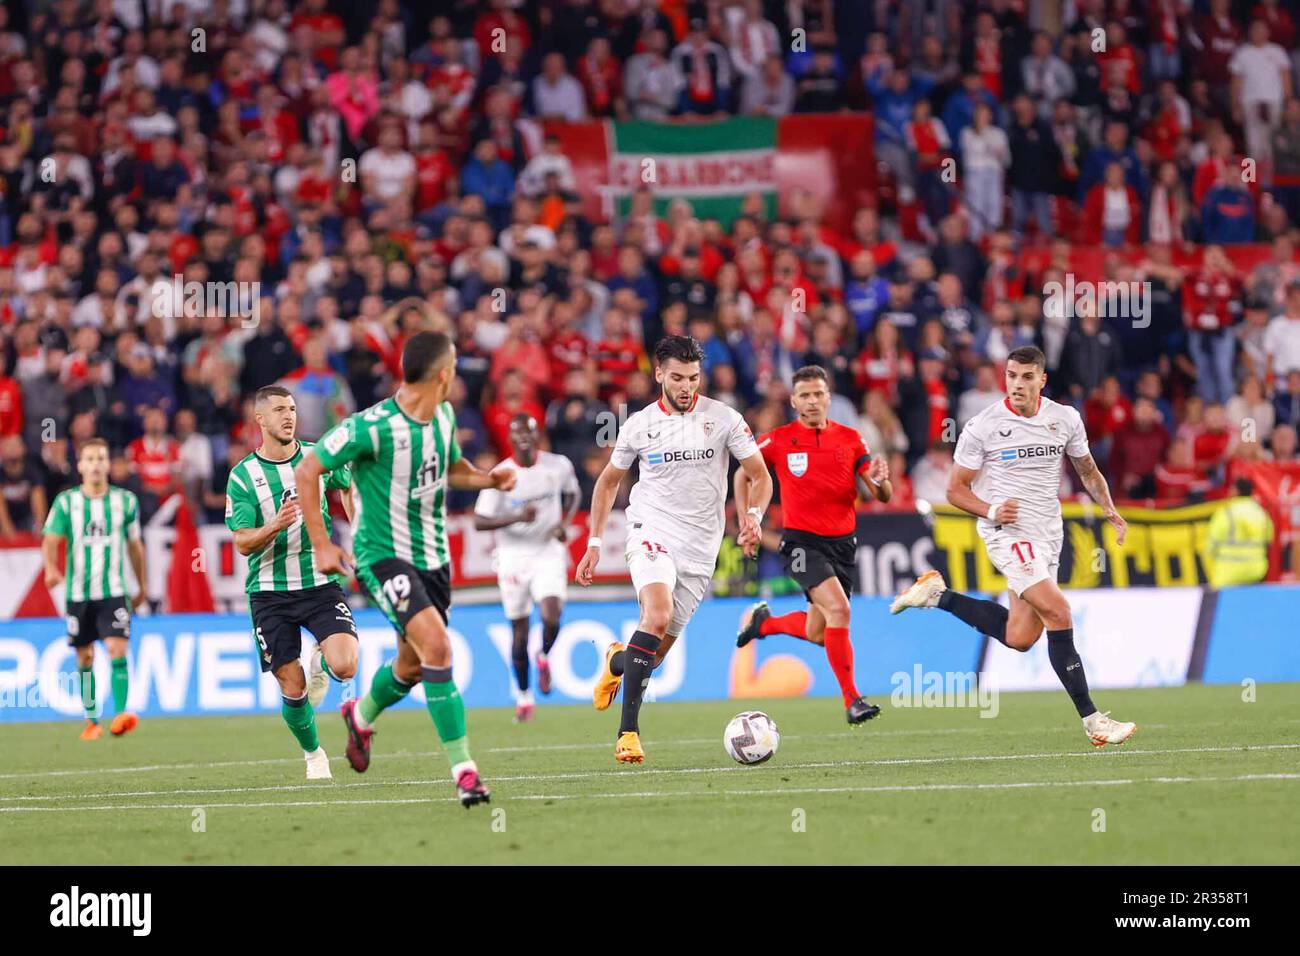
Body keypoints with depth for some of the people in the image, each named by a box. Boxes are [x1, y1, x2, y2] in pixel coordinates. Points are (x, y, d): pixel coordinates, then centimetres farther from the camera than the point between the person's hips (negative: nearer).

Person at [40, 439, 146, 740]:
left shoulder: (125, 500, 4)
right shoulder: (66, 501, 1)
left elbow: (134, 545, 14)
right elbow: (50, 540, -6)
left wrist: (142, 587, 18)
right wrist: (51, 568, -26)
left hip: (114, 591, -1)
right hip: (78, 592, 1)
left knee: (117, 649, -17)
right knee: (85, 658, 7)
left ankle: (120, 714, -22)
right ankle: (91, 721, 19)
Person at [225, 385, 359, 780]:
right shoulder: (243, 475, -3)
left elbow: (350, 488, 23)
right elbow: (242, 542, -7)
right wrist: (275, 525, -25)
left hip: (321, 582, 1)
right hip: (270, 592, -1)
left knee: (344, 666, -20)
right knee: (292, 689, -2)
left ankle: (320, 663, 17)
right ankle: (313, 754, 24)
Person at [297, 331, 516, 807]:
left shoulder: (443, 417, 2)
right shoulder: (372, 427, -22)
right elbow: (306, 472, -14)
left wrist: (489, 478, 1)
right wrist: (321, 545, -16)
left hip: (432, 555, 8)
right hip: (383, 554, -8)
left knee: (413, 664, 17)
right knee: (437, 646, -24)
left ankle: (361, 714, 51)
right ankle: (463, 768, -21)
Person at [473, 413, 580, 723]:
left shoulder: (559, 466, -3)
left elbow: (572, 494, 18)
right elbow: (479, 521, -11)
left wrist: (565, 522, -1)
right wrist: (516, 517, -25)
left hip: (548, 552, 0)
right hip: (513, 555, 0)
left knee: (551, 618, -21)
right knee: (519, 632, 5)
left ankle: (544, 657, 14)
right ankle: (524, 697, 23)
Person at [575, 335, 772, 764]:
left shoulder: (723, 418, -1)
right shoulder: (639, 424, 2)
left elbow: (760, 477, 3)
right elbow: (608, 481, 17)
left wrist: (753, 516, -18)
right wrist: (594, 543, 10)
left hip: (700, 547, 2)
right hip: (651, 531, -2)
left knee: (659, 649, 5)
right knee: (658, 614, -29)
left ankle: (617, 661, 45)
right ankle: (628, 731, -28)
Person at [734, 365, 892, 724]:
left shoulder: (850, 439, 3)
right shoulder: (778, 441, -3)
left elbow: (881, 496, 0)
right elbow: (743, 475, 11)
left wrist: (879, 481, -23)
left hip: (842, 542, 4)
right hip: (802, 541, -4)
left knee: (817, 633, 11)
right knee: (838, 609, -25)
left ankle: (764, 622, 43)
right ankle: (851, 700, -18)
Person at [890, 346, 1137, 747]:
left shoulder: (1065, 419, 4)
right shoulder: (982, 427, -8)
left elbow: (1088, 471, 18)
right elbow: (956, 489, -2)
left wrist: (1109, 510, 1)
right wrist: (991, 511, -20)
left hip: (1047, 536, 6)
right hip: (1008, 532, -6)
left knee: (1019, 637, 3)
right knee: (1059, 613, -21)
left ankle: (937, 595, 21)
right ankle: (1090, 718, -16)